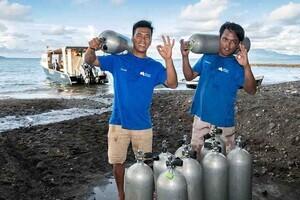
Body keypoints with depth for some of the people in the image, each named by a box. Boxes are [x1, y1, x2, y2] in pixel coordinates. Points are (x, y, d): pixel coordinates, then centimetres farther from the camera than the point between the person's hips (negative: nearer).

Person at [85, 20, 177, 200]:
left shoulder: (155, 66, -3)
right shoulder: (118, 60, -2)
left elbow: (172, 84, -16)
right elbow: (90, 61, 0)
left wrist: (168, 59, -31)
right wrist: (92, 49, -23)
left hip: (143, 125, 0)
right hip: (118, 122, 0)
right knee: (117, 162, 12)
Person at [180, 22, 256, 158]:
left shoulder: (237, 65, -11)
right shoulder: (207, 57, 1)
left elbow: (251, 90, -22)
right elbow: (189, 76, 6)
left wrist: (246, 66, -37)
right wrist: (185, 56, -8)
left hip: (223, 121, -3)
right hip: (201, 117, 4)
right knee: (196, 154, 18)